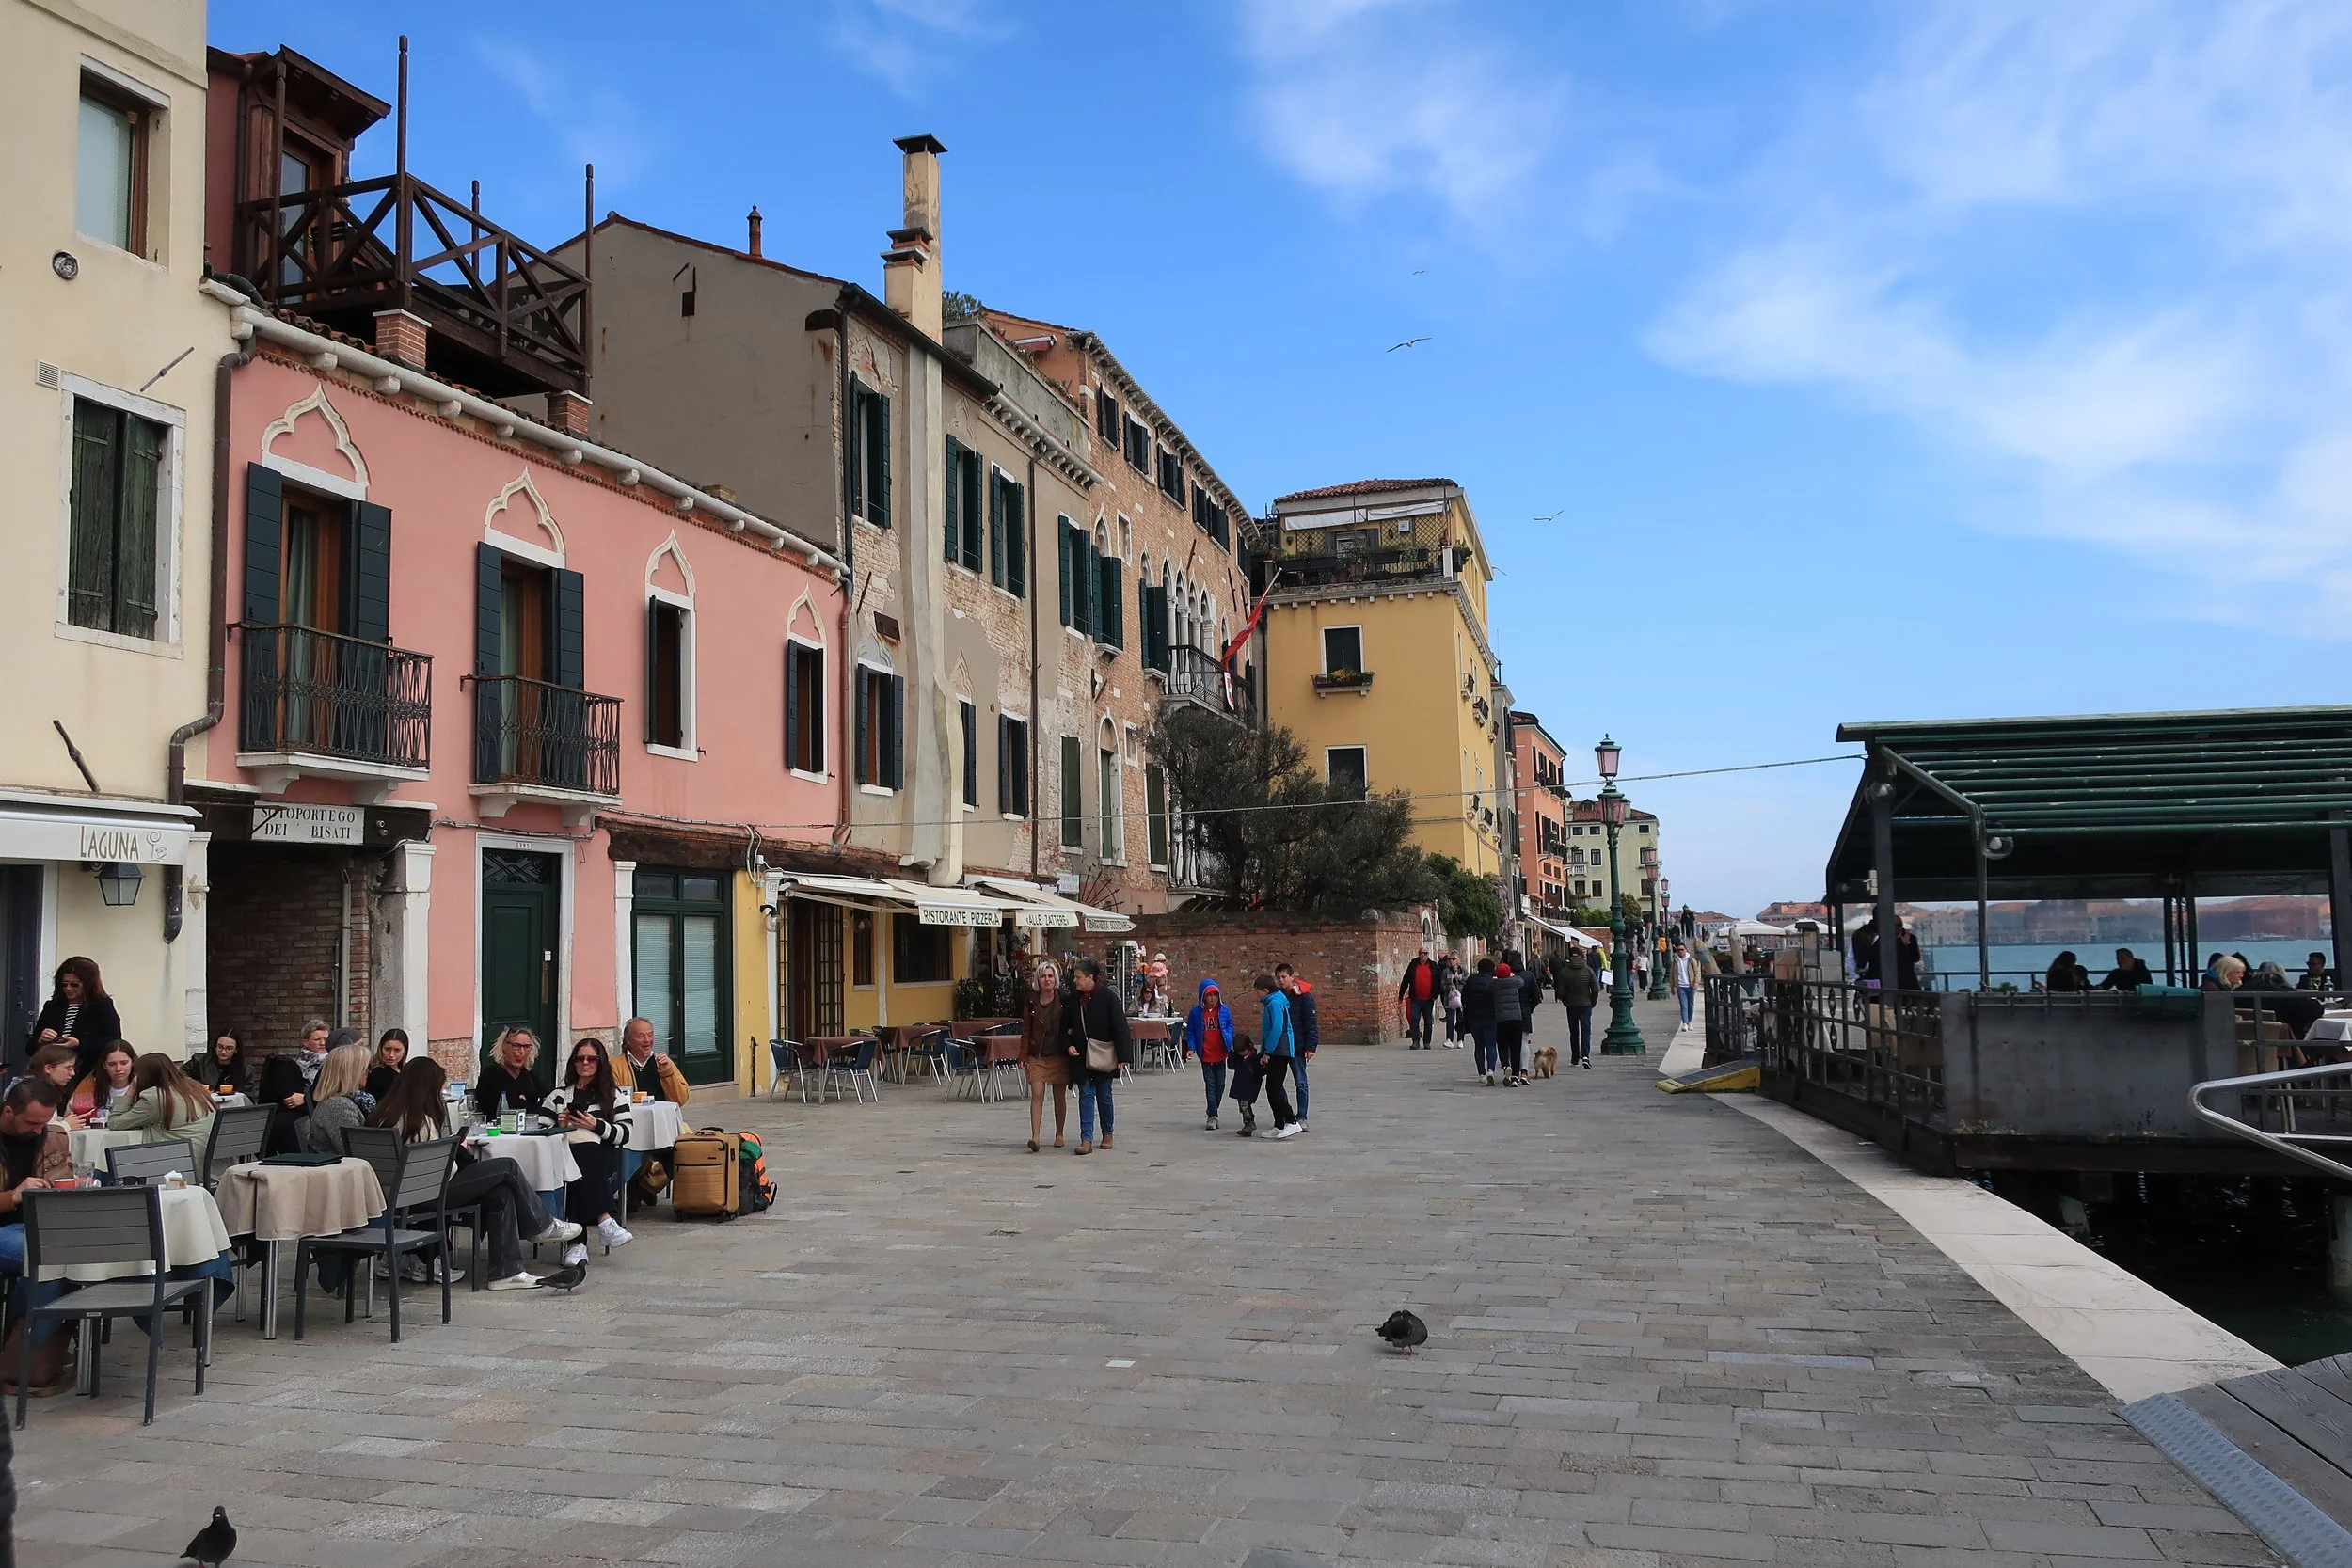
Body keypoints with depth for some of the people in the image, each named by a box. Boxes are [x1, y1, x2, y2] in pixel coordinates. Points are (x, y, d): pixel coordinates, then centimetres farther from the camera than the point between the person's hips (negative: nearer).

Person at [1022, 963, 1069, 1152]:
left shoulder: (1064, 1001, -1)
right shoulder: (1032, 1002, 2)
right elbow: (1026, 1032, 4)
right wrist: (1024, 1057, -1)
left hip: (1059, 1056, 0)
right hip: (1037, 1056, 0)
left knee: (1060, 1096, 9)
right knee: (1036, 1094, -11)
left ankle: (1059, 1135, 24)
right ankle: (1035, 1136, -17)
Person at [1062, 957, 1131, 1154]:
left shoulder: (1108, 997, -11)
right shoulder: (1071, 999, 2)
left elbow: (1120, 1027, -10)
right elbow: (1065, 1027, 12)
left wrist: (1122, 1056, -13)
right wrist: (1068, 1046, -6)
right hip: (1081, 1056, 3)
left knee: (1104, 1095, 9)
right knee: (1086, 1095, -3)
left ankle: (1107, 1134, 27)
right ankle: (1086, 1139, -6)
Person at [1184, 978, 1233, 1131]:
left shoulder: (1224, 1010, -2)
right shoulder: (1196, 1012, -5)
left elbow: (1230, 1026, 9)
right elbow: (1190, 1031, 2)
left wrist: (1229, 1042, -6)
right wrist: (1191, 1048, -9)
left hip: (1220, 1054, 2)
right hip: (1206, 1055, -2)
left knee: (1220, 1085, 9)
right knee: (1210, 1085, -2)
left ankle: (1212, 1112, 26)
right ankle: (1213, 1116, 2)